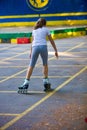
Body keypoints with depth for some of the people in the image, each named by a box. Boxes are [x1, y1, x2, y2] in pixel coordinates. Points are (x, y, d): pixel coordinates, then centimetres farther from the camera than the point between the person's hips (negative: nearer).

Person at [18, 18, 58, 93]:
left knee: (31, 66, 4)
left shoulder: (34, 30, 23)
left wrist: (31, 51, 35)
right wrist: (56, 51, 21)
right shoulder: (46, 29, 15)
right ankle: (46, 82, 15)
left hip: (35, 47, 2)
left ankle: (26, 84, -4)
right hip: (43, 46, -2)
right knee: (45, 65, 17)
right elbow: (51, 41, 16)